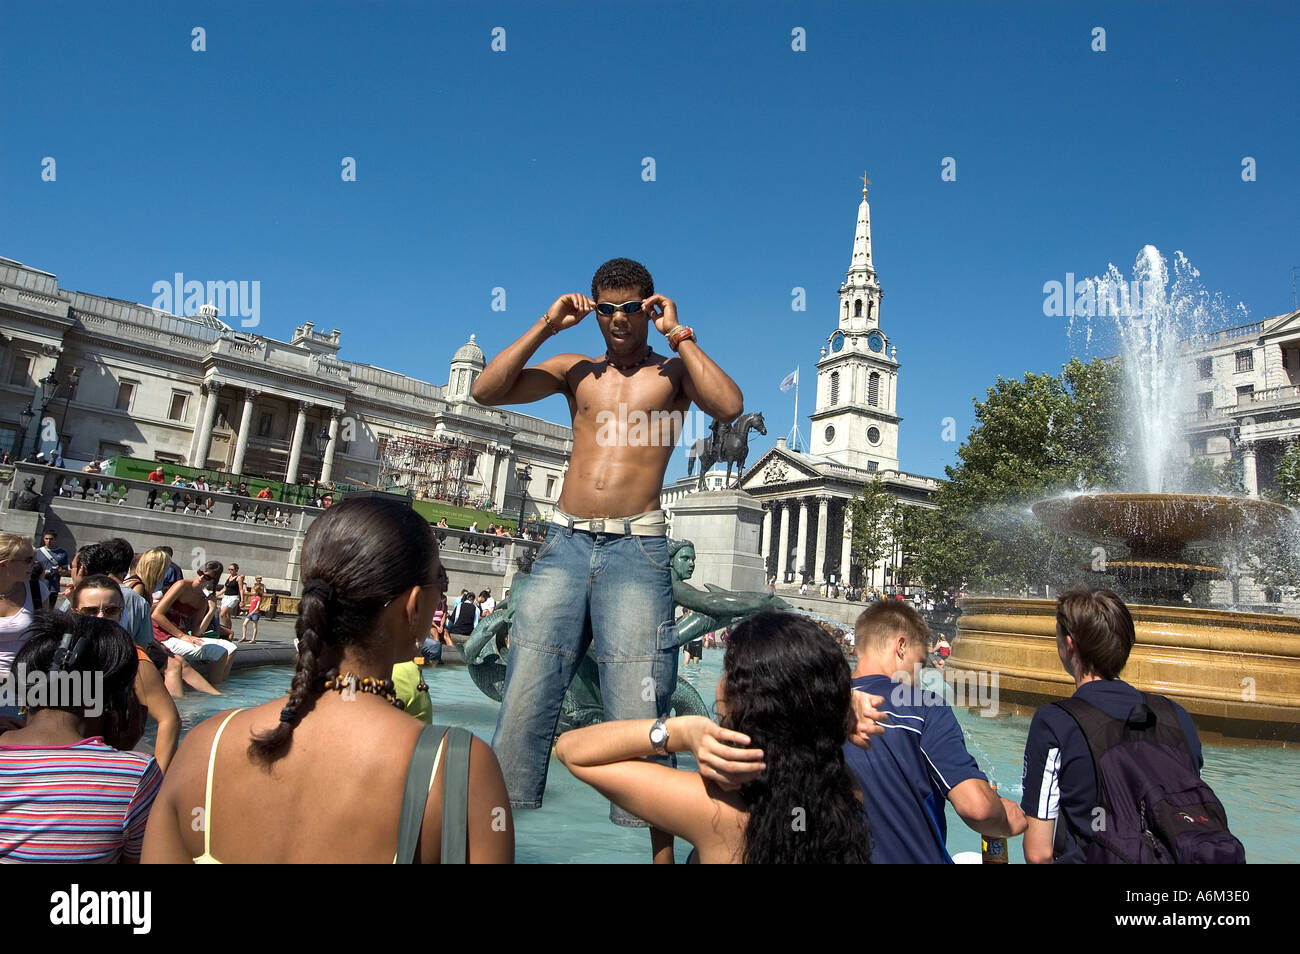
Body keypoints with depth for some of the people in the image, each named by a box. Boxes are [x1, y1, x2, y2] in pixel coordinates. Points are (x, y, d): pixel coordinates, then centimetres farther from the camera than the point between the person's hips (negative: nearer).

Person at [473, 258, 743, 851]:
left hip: (635, 548, -3)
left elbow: (729, 406, -11)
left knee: (638, 713, -5)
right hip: (565, 543, 3)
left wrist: (678, 335, -3)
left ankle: (662, 846, 6)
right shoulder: (576, 369, 18)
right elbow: (486, 391, 9)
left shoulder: (672, 371, 10)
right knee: (523, 701, 0)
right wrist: (545, 327, 6)